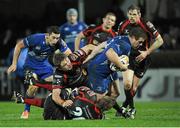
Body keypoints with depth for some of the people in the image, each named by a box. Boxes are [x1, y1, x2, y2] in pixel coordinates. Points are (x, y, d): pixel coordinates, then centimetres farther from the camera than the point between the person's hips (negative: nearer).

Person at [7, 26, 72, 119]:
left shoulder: (59, 43, -23)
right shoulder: (36, 38, -30)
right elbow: (19, 46, -15)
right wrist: (14, 64, -12)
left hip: (44, 64, 4)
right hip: (31, 65, -4)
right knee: (33, 87, -22)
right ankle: (26, 111, -1)